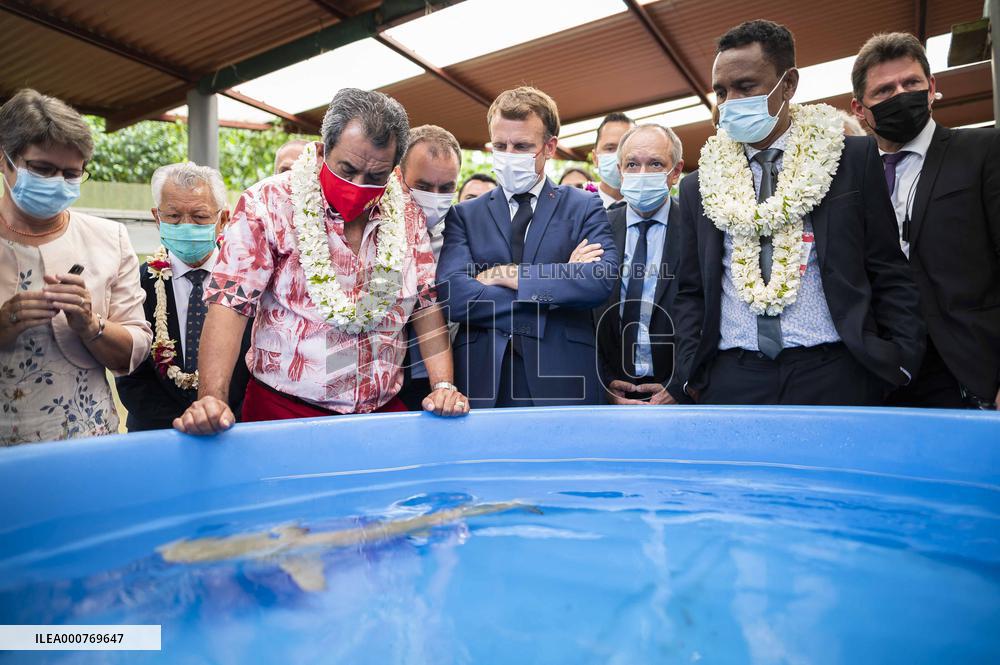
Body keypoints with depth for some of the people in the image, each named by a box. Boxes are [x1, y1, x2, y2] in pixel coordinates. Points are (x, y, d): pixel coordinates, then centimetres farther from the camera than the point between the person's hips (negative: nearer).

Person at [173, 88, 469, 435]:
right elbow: (230, 303, -13)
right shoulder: (269, 203, -9)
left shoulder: (406, 214, 2)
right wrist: (212, 399, -24)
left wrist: (444, 385, -6)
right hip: (284, 412, -3)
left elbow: (426, 303, 3)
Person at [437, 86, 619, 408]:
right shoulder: (465, 215, 6)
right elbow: (451, 297, -10)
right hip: (483, 382, 1)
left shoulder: (584, 208, 5)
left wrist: (507, 273, -12)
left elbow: (602, 279, -13)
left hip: (563, 382, 0)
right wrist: (561, 283, -11)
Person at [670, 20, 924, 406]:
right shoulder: (698, 187, 7)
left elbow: (889, 274, 4)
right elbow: (690, 292, 8)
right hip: (730, 380, 2)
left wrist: (899, 367, -4)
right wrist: (692, 378, -2)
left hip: (834, 374, -1)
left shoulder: (854, 160, 4)